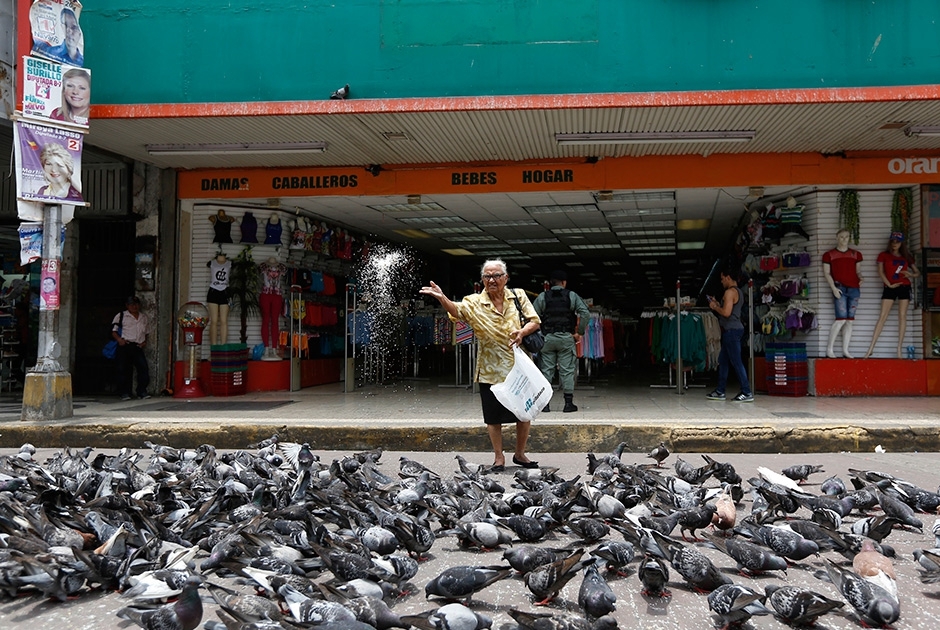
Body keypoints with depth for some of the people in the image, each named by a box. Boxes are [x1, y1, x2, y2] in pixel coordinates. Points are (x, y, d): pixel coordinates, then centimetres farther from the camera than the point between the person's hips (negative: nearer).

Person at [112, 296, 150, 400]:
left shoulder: (143, 317, 20)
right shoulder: (121, 316, 7)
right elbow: (113, 330, 3)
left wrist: (145, 341, 10)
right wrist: (119, 339, -14)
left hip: (138, 347, 3)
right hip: (125, 346, -3)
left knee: (144, 369, -9)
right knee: (124, 370, -3)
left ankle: (142, 392, -2)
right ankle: (124, 393, 3)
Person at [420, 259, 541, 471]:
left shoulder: (518, 297, 2)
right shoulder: (475, 302, -4)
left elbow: (535, 321, 3)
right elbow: (456, 310, -23)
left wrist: (522, 332, -18)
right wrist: (441, 297, -44)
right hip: (491, 370, -2)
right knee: (493, 416, 5)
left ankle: (520, 454, 28)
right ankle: (499, 457, 21)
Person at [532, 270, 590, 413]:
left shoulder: (542, 297, 3)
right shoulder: (572, 296, 2)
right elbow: (585, 313, -8)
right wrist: (580, 332, -2)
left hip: (547, 338, 1)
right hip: (566, 338, -1)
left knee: (546, 370, 5)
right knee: (567, 371, 3)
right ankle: (569, 403, 3)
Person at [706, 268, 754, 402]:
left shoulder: (730, 292, -14)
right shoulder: (738, 292, 19)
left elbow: (726, 312, -22)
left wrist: (715, 307, -6)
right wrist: (718, 304, 18)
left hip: (731, 330, -11)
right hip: (733, 329, 11)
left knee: (736, 362, -9)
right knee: (723, 361, 14)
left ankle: (747, 393, -8)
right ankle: (720, 392, 19)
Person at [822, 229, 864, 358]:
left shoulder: (856, 254, 16)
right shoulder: (829, 255, 6)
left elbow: (858, 271, 20)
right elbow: (826, 273, 3)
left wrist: (860, 278, -3)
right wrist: (833, 288, -9)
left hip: (854, 288, 4)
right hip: (839, 289, -4)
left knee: (850, 320, 2)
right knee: (841, 319, -14)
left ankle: (845, 350, 6)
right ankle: (830, 349, -6)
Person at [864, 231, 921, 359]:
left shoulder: (906, 257, 15)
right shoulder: (884, 255, 8)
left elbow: (917, 272, 19)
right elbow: (880, 271, -2)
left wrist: (911, 274, -4)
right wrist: (889, 284, -12)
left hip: (904, 287, 2)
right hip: (890, 288, -2)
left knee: (902, 316, -2)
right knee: (882, 317, -9)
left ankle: (899, 350, -1)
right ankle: (871, 348, -10)